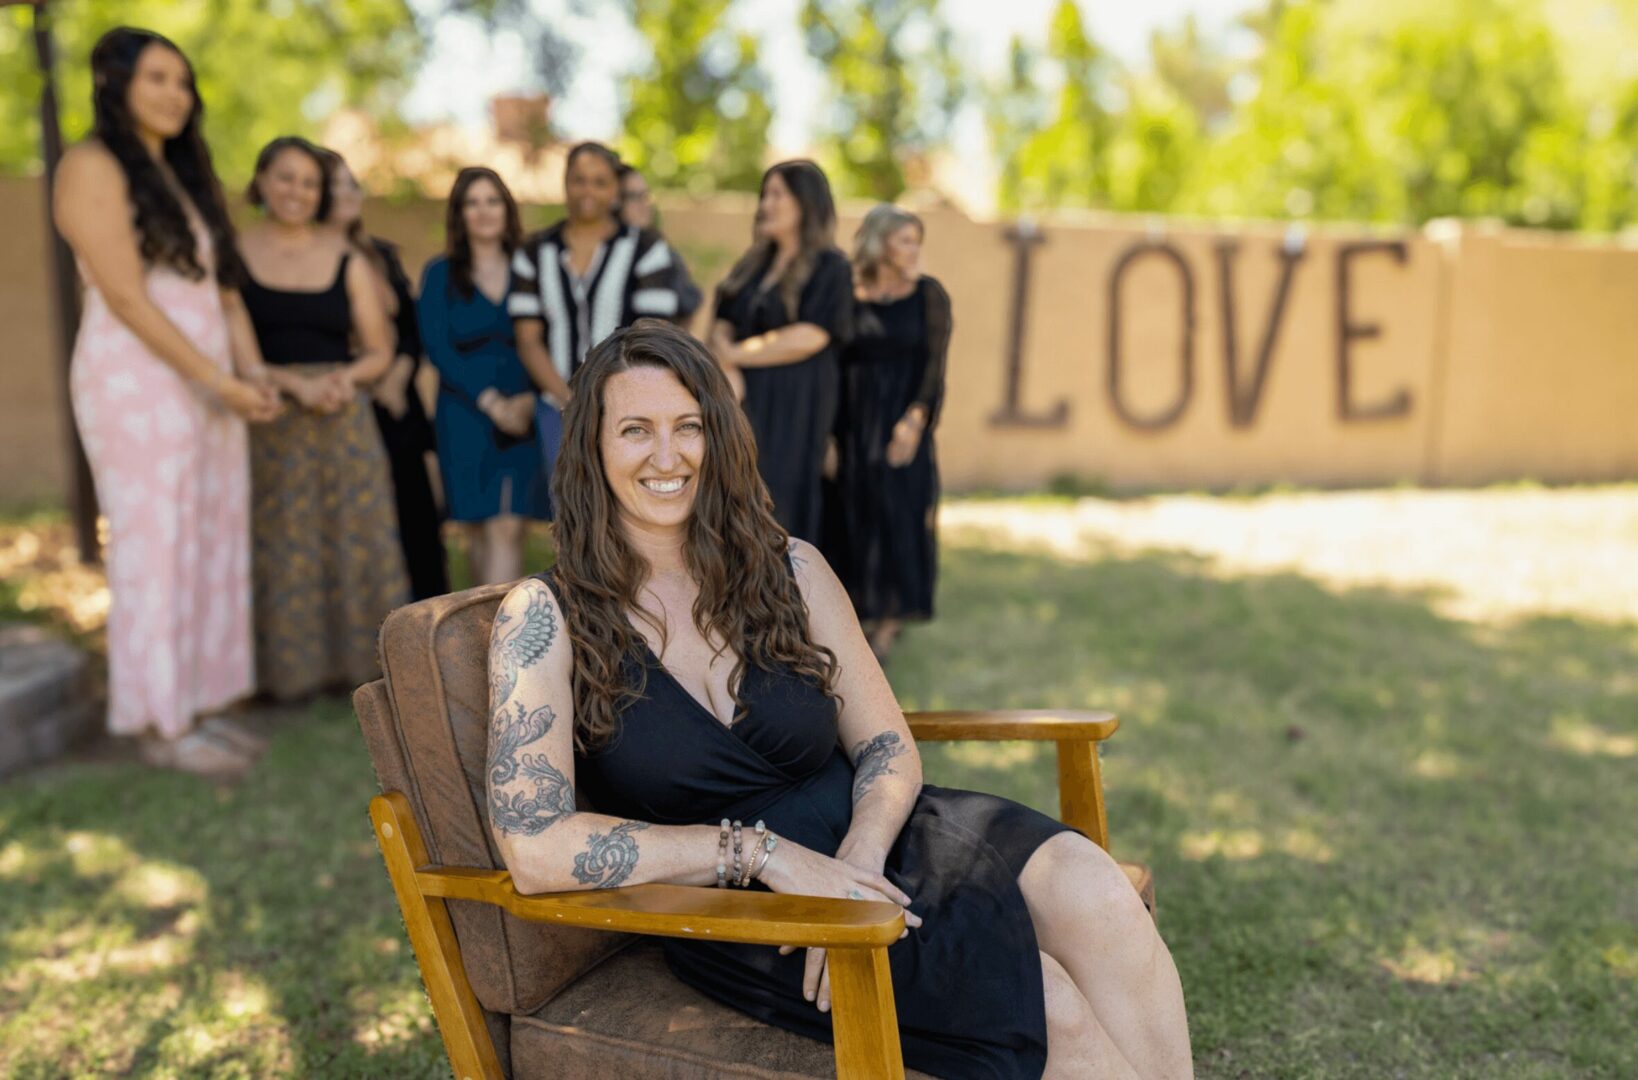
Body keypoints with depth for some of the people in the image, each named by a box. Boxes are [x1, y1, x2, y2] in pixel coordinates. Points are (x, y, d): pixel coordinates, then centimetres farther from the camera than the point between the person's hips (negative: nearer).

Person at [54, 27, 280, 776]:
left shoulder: (184, 175, 19)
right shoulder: (94, 167, -6)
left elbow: (223, 287, 16)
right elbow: (127, 297, -14)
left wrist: (252, 373, 1)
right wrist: (222, 383, -16)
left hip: (207, 389, 8)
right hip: (139, 385, -8)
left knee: (214, 548, 7)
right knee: (155, 549, -4)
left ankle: (198, 706, 15)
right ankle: (160, 724, 5)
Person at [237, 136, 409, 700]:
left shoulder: (348, 262, 11)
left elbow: (379, 351, 10)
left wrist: (346, 377, -10)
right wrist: (294, 383, -14)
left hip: (343, 418, 2)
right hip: (267, 423, -2)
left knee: (354, 538, 1)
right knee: (279, 546, 0)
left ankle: (354, 658, 14)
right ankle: (287, 669, 12)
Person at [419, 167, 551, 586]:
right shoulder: (439, 274, 6)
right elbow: (437, 348, -2)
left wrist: (529, 398, -13)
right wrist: (491, 402, -11)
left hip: (524, 413, 0)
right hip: (466, 414, 0)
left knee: (508, 528, -8)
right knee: (480, 528, 4)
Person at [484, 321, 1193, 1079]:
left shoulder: (788, 569, 4)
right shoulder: (544, 618, -8)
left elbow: (888, 748, 5)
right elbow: (532, 846, -17)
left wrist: (859, 858, -17)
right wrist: (761, 851, -21)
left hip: (868, 845, 4)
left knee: (1093, 893, -25)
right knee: (1056, 1011, -23)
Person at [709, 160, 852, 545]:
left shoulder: (829, 266, -4)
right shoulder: (753, 264, 16)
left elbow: (810, 336, -15)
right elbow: (722, 326, 11)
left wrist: (738, 353, -7)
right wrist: (726, 366, -11)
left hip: (794, 408, -6)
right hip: (742, 402, 6)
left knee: (777, 511, -5)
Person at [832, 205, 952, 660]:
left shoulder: (929, 294, 0)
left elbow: (933, 361, -5)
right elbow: (834, 363, 3)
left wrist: (915, 418, -16)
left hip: (901, 422, -1)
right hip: (853, 422, 1)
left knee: (899, 514, 1)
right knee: (854, 515, 4)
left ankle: (889, 620, 11)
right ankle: (863, 609, 18)